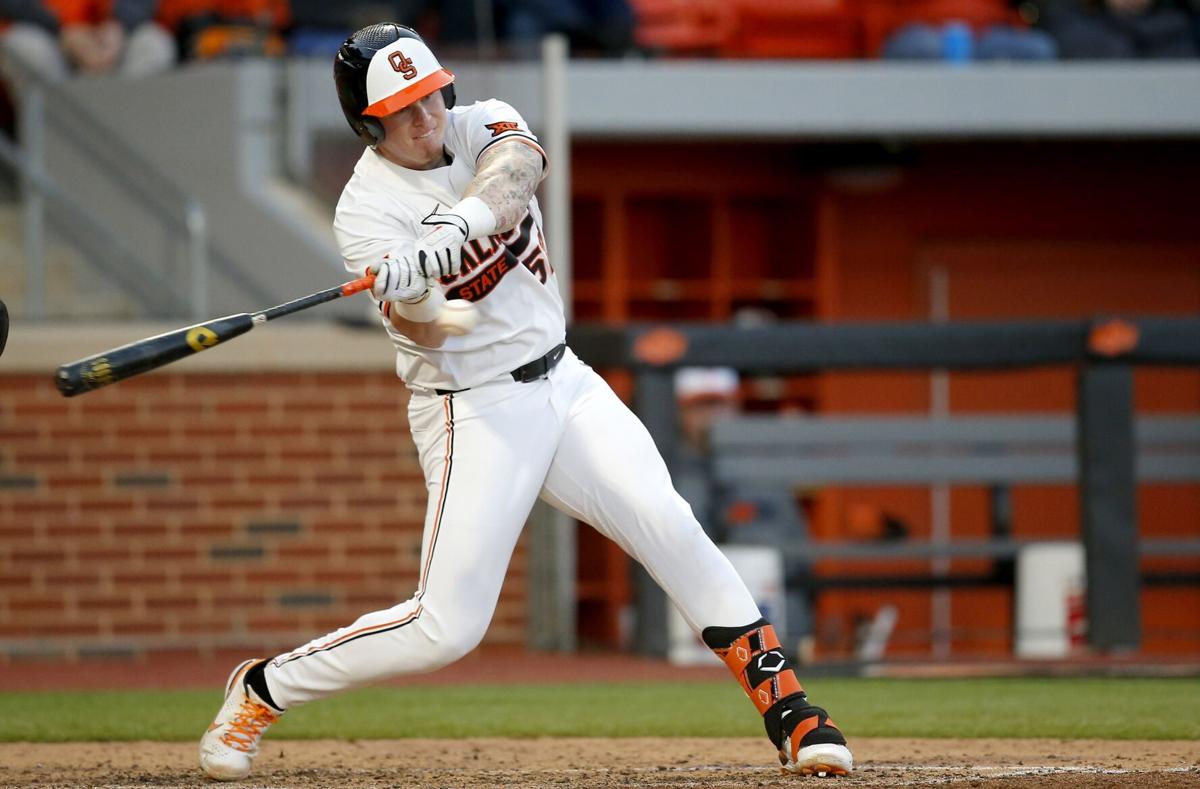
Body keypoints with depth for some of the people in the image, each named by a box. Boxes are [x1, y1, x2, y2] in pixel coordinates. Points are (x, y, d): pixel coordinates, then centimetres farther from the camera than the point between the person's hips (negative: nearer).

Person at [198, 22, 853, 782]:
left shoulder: (482, 125, 0)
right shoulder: (368, 211, -14)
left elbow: (518, 167, -25)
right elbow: (425, 335, -25)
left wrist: (458, 223, -45)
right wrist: (412, 286, -47)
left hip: (564, 383, 5)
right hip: (473, 415, -5)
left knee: (670, 528, -12)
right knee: (446, 627, -8)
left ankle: (787, 709, -8)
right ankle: (262, 691, 10)